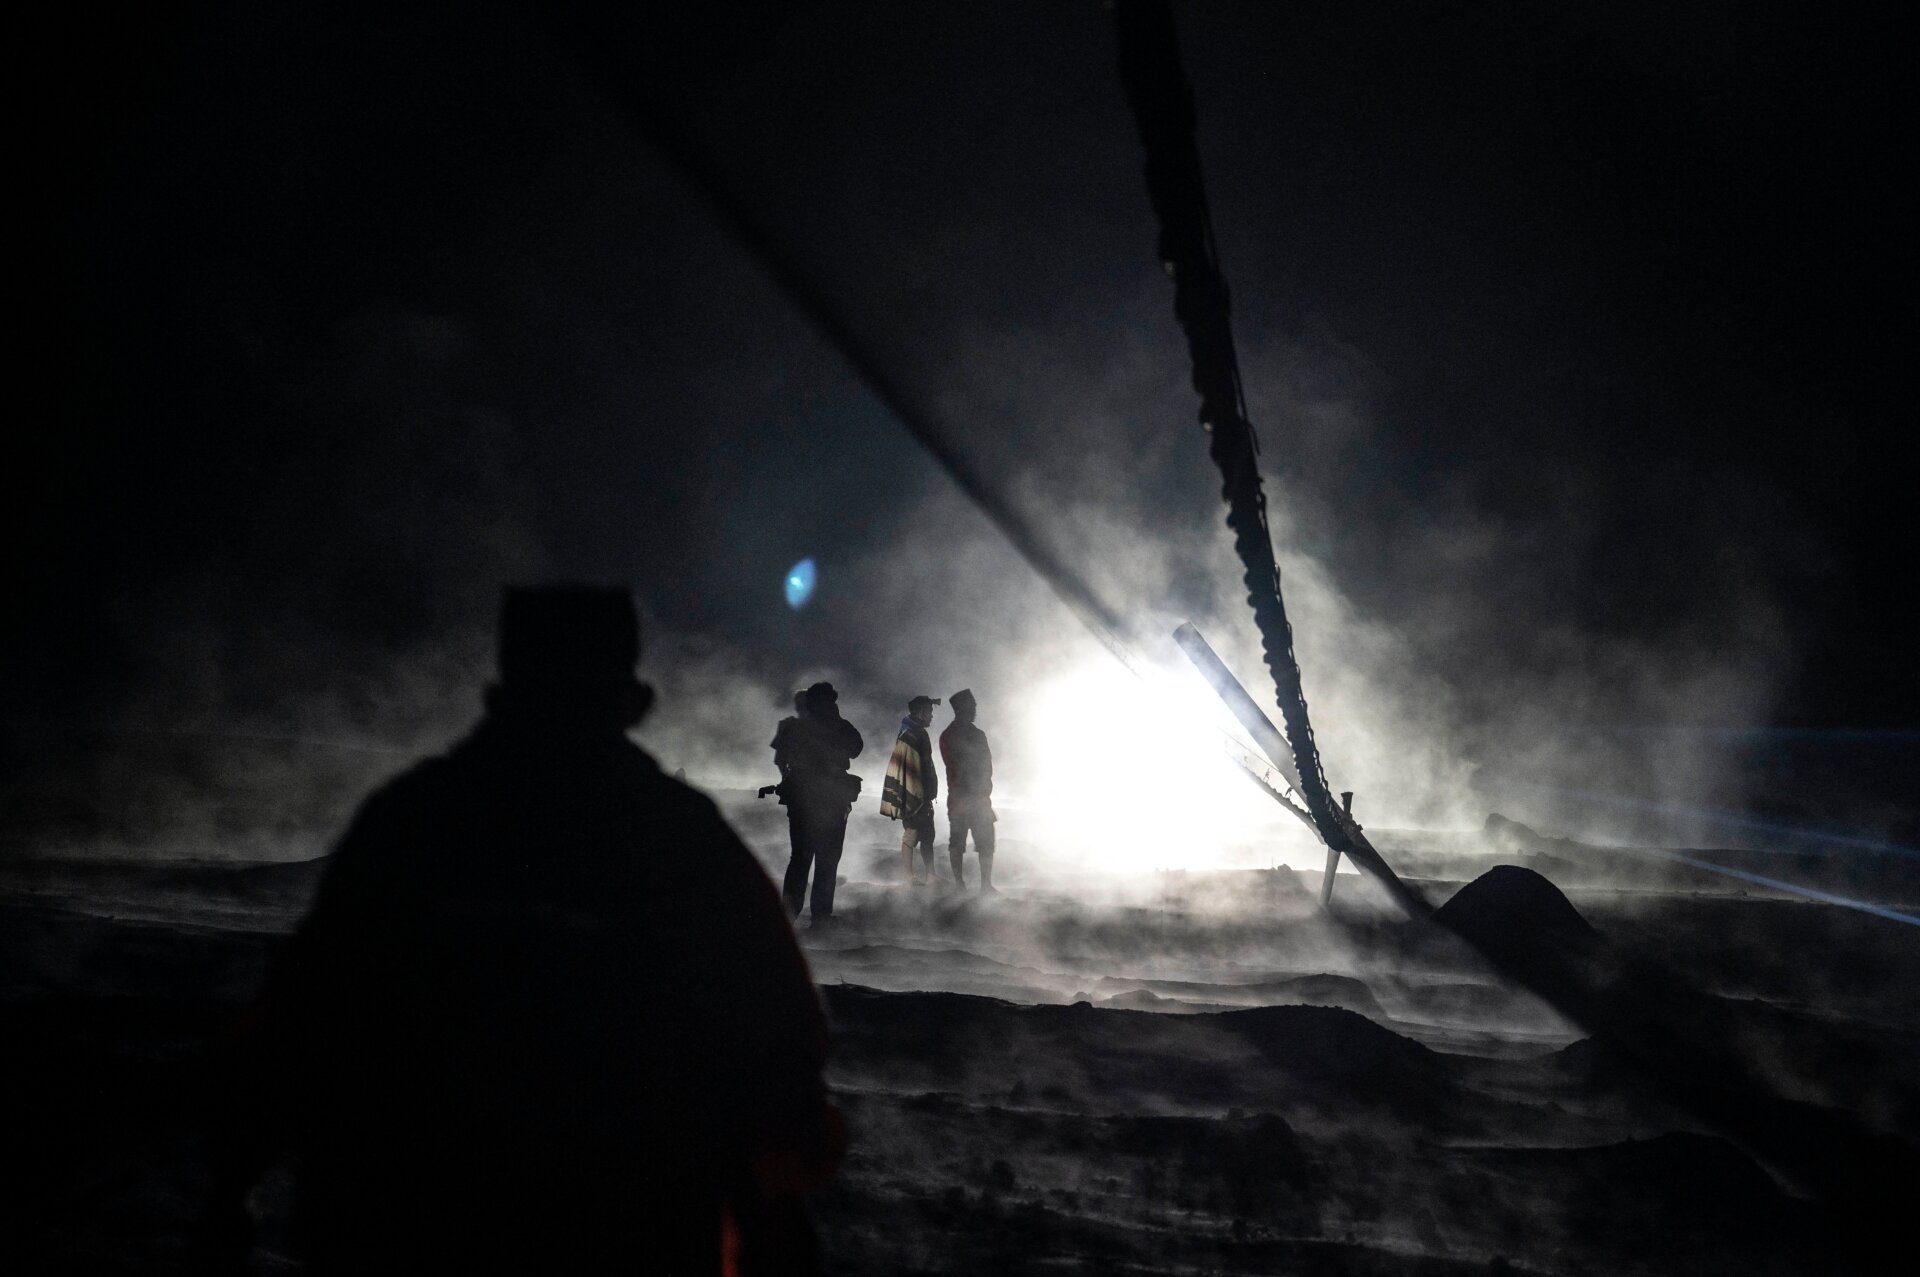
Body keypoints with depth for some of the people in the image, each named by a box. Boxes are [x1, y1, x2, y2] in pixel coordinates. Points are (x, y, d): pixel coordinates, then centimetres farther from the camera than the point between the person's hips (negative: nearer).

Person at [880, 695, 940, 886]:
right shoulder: (909, 736, -17)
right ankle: (910, 876, 1)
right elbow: (908, 769, -22)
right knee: (911, 834, -4)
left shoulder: (919, 734, 14)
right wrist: (914, 797, -24)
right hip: (913, 797, -10)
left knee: (927, 835, 13)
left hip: (922, 796, 10)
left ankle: (930, 875, 18)